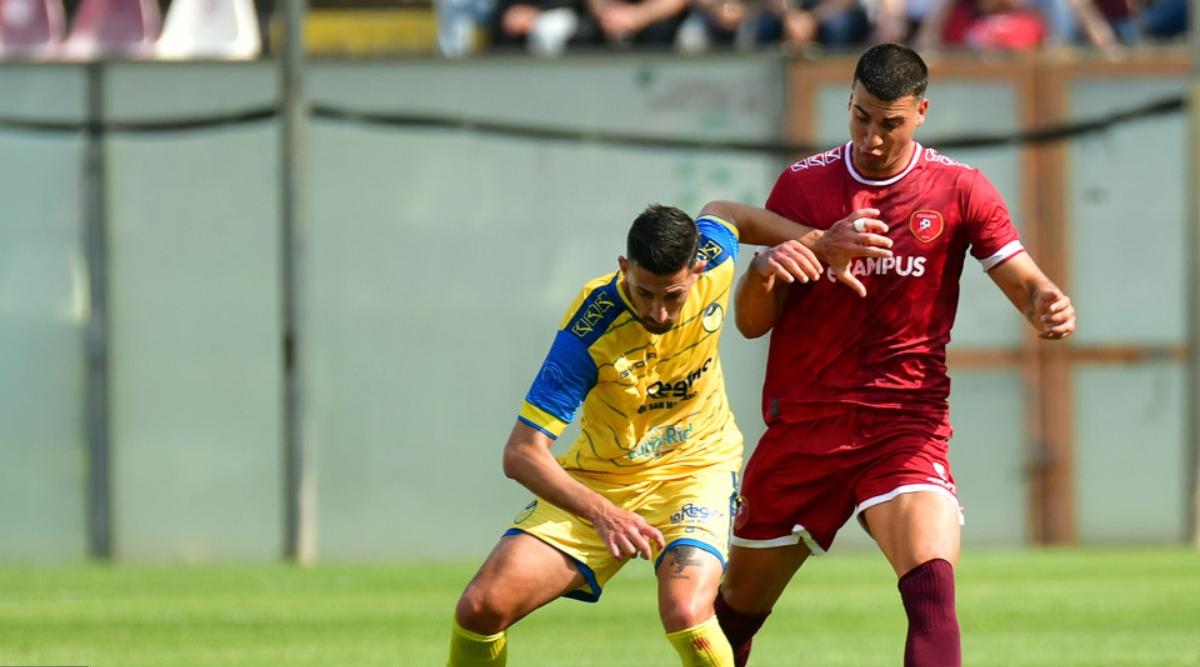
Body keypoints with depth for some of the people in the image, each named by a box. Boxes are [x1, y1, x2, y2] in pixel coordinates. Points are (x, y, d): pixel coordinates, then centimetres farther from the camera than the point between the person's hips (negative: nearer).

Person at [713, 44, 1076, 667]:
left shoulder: (959, 189, 0)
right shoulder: (803, 184, 3)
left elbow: (1026, 283, -4)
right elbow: (750, 320, 1)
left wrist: (1050, 306, -29)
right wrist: (815, 248, -19)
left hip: (906, 425, -2)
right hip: (801, 427, 2)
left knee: (932, 589, -27)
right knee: (738, 609, 12)